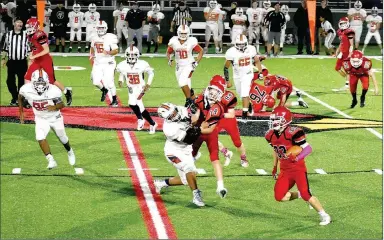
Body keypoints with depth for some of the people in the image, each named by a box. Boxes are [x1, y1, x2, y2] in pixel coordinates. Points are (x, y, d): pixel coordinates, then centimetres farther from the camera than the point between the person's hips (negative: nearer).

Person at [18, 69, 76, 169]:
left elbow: (61, 104, -17)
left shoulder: (53, 91, -31)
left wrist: (55, 107, -39)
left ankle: (70, 152, 50)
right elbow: (20, 97, -2)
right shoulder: (26, 89, -26)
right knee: (40, 138, -22)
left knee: (63, 139, 19)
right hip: (41, 119, 1)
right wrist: (21, 112, 2)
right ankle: (51, 161, -13)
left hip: (55, 117, -1)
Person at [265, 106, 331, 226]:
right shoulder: (271, 135, 1)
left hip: (298, 169, -7)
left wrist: (297, 158, -34)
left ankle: (324, 215, 4)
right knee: (279, 197, -3)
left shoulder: (292, 133, -21)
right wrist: (275, 167, 22)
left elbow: (308, 148, -20)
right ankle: (299, 194, 25)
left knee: (306, 195, -15)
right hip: (285, 170, 7)